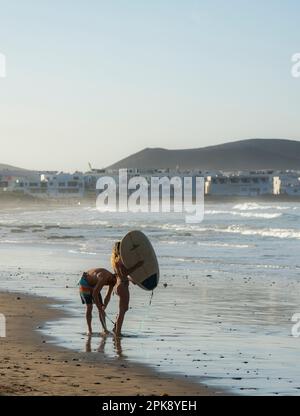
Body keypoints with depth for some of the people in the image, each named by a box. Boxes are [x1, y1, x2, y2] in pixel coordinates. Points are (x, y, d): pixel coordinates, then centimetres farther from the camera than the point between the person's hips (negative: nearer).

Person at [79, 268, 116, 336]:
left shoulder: (112, 280, -12)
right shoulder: (103, 279, -38)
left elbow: (108, 296, -8)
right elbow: (94, 294, -37)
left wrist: (103, 307, -24)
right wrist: (100, 309, -34)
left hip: (94, 285, 8)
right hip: (85, 283, -7)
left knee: (101, 307, -2)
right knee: (89, 307, -15)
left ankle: (105, 329, -3)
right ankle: (89, 330, -8)